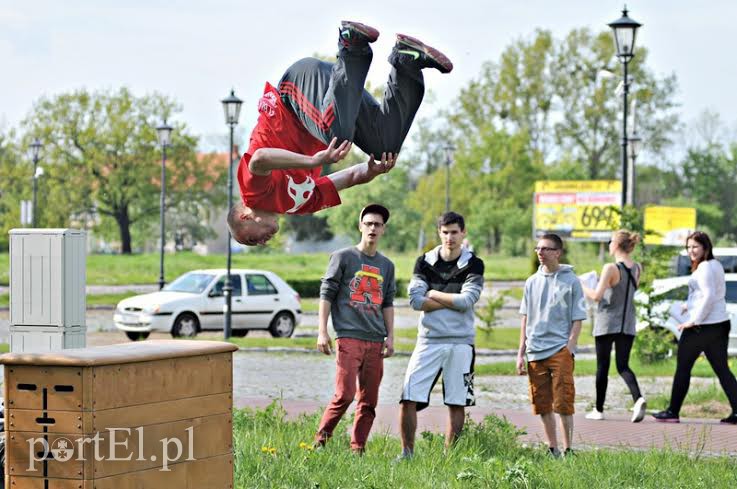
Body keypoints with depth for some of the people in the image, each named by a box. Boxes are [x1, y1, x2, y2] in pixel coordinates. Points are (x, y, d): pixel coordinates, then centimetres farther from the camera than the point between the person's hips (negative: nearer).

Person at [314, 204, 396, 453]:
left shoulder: (386, 265, 16)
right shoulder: (343, 257, 2)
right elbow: (326, 294, 0)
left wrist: (390, 337, 12)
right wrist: (322, 332, -7)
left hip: (376, 341, 5)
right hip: (349, 337, -5)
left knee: (369, 401, 4)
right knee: (344, 395, -14)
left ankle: (357, 450, 10)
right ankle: (320, 440, -1)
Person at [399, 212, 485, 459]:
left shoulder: (473, 265, 2)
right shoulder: (425, 262, 7)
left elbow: (466, 301, -12)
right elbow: (416, 301, -5)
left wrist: (433, 294, -4)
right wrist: (452, 302, -8)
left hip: (460, 342, -1)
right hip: (428, 340, 1)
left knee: (457, 403, 2)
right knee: (409, 398, -7)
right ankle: (407, 452, 3)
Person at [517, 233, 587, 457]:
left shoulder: (571, 281, 0)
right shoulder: (532, 282, 12)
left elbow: (577, 320, -1)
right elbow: (525, 319, 15)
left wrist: (569, 348, -11)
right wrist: (521, 353, 10)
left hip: (560, 349, -4)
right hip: (535, 352, 4)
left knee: (563, 404, -6)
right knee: (542, 405, 7)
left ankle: (567, 450, 1)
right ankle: (552, 450, 16)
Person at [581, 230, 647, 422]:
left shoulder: (611, 268, -16)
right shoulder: (637, 268, 3)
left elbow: (596, 296, -19)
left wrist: (581, 287, -1)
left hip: (607, 323, -5)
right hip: (628, 323, 5)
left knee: (602, 367, 7)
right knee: (623, 366, 8)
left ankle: (599, 410, 15)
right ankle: (638, 399, -18)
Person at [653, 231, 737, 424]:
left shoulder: (704, 267, -14)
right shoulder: (716, 265, 15)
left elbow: (709, 296, -23)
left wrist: (694, 320, -19)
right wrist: (691, 305, 18)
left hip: (701, 326, -9)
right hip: (721, 323, 9)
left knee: (683, 367, 3)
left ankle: (673, 412, 9)